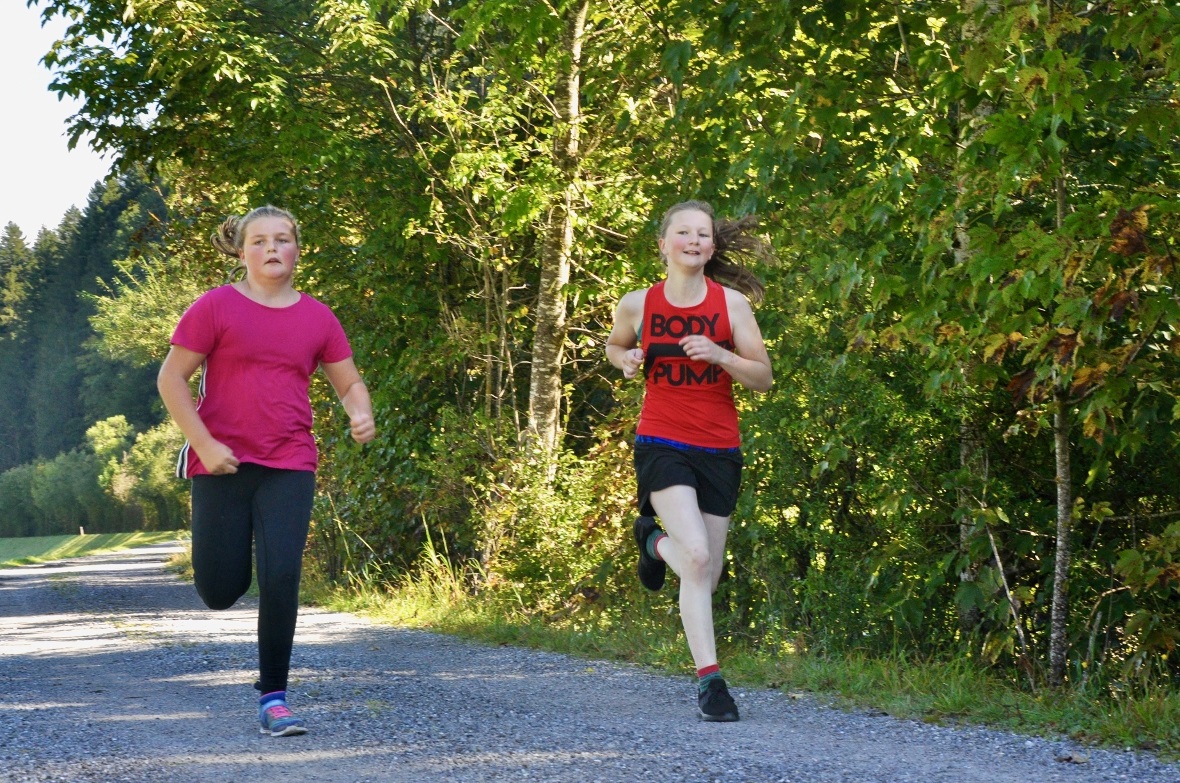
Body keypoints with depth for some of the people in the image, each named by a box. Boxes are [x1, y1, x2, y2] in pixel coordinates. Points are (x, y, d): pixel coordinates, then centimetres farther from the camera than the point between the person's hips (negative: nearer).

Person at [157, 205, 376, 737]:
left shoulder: (317, 318, 5)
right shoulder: (216, 307, -4)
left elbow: (349, 382, 13)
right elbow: (171, 378, -3)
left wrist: (361, 415, -10)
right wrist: (203, 443, -13)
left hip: (289, 468, 1)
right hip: (222, 465, -1)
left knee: (280, 580, -11)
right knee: (220, 593, 3)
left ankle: (273, 698, 3)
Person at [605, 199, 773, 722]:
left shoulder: (731, 303, -1)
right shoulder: (638, 304, 1)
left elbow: (763, 377, -1)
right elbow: (614, 346, 22)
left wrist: (720, 355, -18)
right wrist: (627, 361, -1)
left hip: (719, 451, 2)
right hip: (661, 444, -2)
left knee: (706, 576, 9)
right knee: (697, 556, -22)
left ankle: (655, 541, 43)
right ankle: (709, 679, -15)